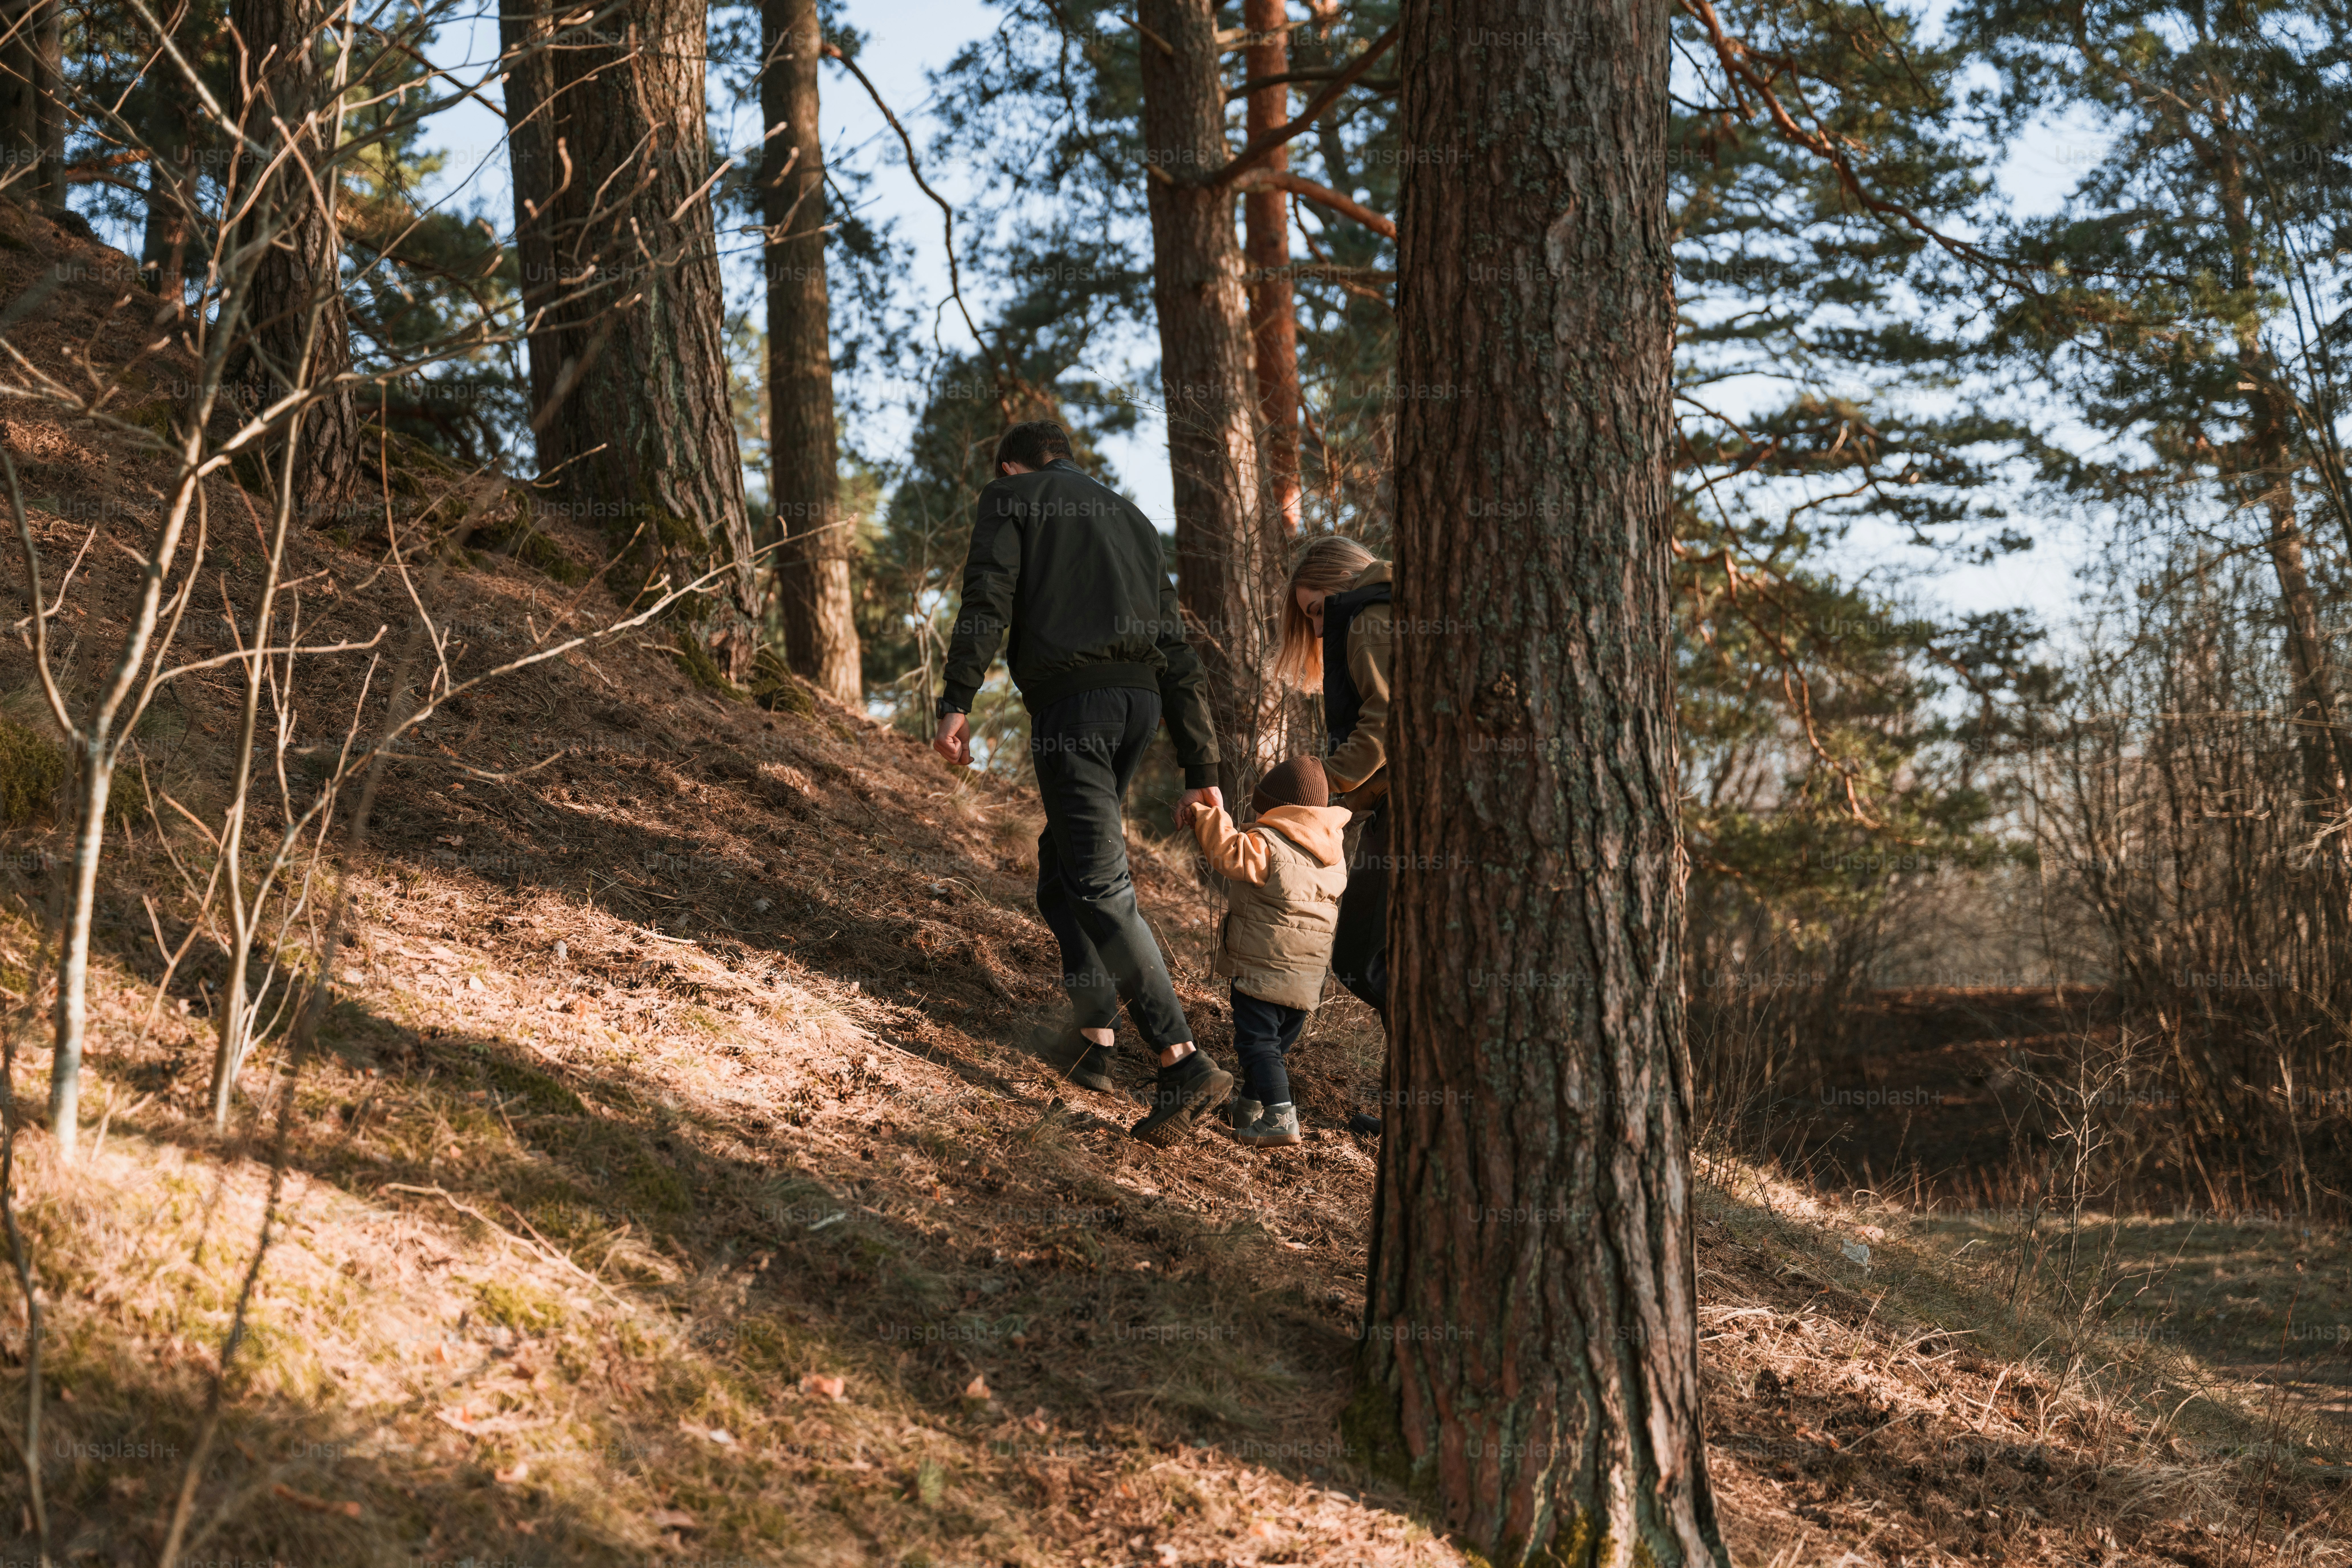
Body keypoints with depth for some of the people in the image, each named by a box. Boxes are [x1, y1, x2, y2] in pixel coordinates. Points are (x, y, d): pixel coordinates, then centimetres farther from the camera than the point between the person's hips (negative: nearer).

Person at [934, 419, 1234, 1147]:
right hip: (1140, 701, 7)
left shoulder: (1010, 499, 11)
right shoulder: (1132, 518, 28)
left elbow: (987, 600, -8)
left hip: (1069, 698, -7)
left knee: (1100, 885, -10)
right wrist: (1201, 770, 20)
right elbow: (1177, 655, 22)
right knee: (1065, 860, 22)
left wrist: (957, 702, -13)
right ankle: (1091, 1038, 21)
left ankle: (1183, 1062, -19)